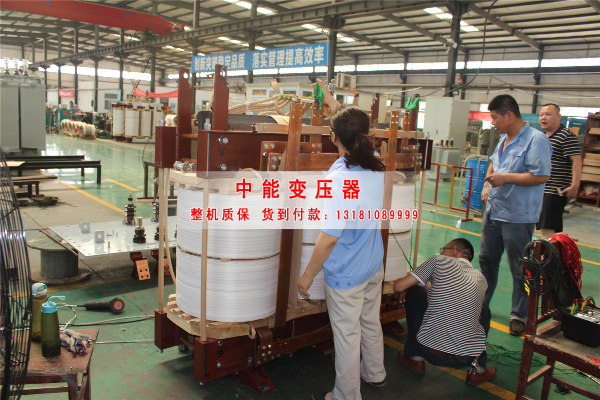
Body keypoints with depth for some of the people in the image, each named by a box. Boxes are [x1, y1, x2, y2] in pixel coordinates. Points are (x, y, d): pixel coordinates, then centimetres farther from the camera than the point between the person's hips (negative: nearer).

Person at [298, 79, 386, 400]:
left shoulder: (338, 180, -29)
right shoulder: (374, 166, -5)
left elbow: (329, 238, -26)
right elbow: (353, 128, 16)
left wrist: (308, 275, -13)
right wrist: (332, 103, 25)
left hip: (346, 275, -8)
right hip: (374, 266, 8)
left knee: (347, 337, 10)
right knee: (371, 324, 26)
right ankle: (374, 374, 49)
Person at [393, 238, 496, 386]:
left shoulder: (440, 261, -2)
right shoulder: (481, 279, 12)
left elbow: (399, 287, -2)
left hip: (432, 353, -4)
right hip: (469, 356, 4)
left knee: (414, 291, 16)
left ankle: (415, 357, 24)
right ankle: (479, 369, 26)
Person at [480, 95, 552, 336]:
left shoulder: (536, 140, -15)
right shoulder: (504, 139, 13)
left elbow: (542, 176, -22)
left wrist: (506, 178, -23)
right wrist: (487, 185, 13)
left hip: (518, 217, -9)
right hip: (494, 211, 9)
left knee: (520, 270, 4)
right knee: (486, 261, 19)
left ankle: (519, 316, 19)